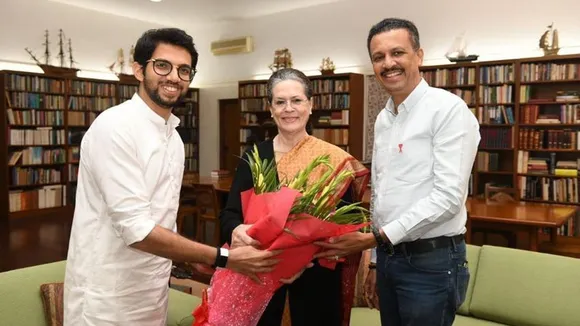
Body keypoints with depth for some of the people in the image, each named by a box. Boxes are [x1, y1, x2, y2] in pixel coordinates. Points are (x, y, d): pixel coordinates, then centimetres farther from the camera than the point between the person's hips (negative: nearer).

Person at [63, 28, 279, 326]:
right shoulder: (114, 126, -19)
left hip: (152, 290, 8)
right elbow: (135, 228, -25)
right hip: (108, 295, -7)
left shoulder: (174, 136, 7)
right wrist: (225, 258, -24)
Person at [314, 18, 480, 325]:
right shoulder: (383, 119, 10)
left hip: (431, 262, -7)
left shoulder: (449, 110, -13)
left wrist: (378, 236, -19)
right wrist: (376, 261, 14)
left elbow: (448, 196, -20)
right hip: (389, 256, 7)